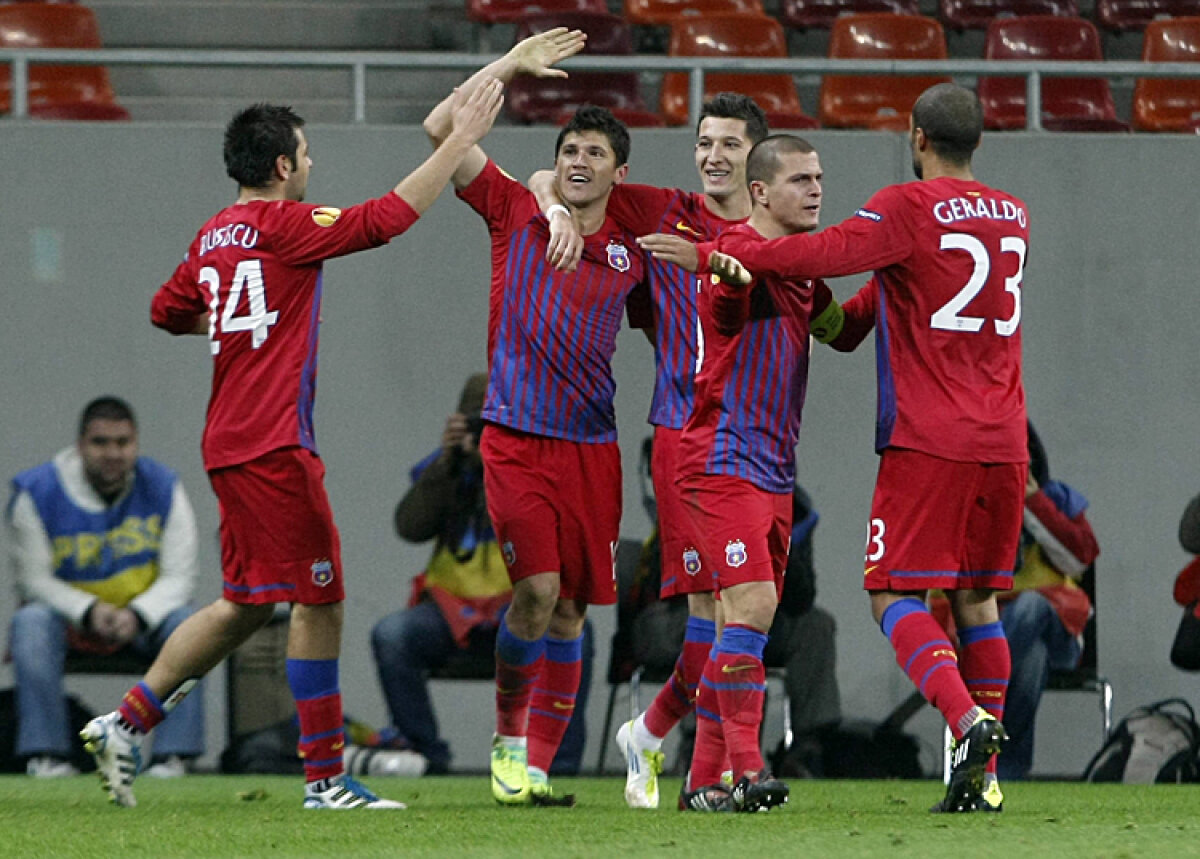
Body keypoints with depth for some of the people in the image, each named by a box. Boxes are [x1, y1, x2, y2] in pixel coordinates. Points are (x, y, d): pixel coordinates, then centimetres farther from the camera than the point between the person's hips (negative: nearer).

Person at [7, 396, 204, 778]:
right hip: (67, 614, -1)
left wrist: (137, 615, -27)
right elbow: (35, 579, -10)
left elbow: (179, 576, -7)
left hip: (144, 619, 1)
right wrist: (89, 612, -27)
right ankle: (46, 754, -31)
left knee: (185, 623, -29)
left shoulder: (163, 488, -6)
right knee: (31, 621, -33)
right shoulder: (37, 493, -11)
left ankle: (172, 755, -28)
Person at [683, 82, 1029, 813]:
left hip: (928, 439, -6)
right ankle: (984, 776, 6)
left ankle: (967, 719, -26)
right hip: (1003, 441, 6)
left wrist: (718, 251, -17)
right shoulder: (1014, 216, 15)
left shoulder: (908, 208, -7)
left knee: (895, 594, -3)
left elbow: (826, 254, -22)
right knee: (977, 598, 11)